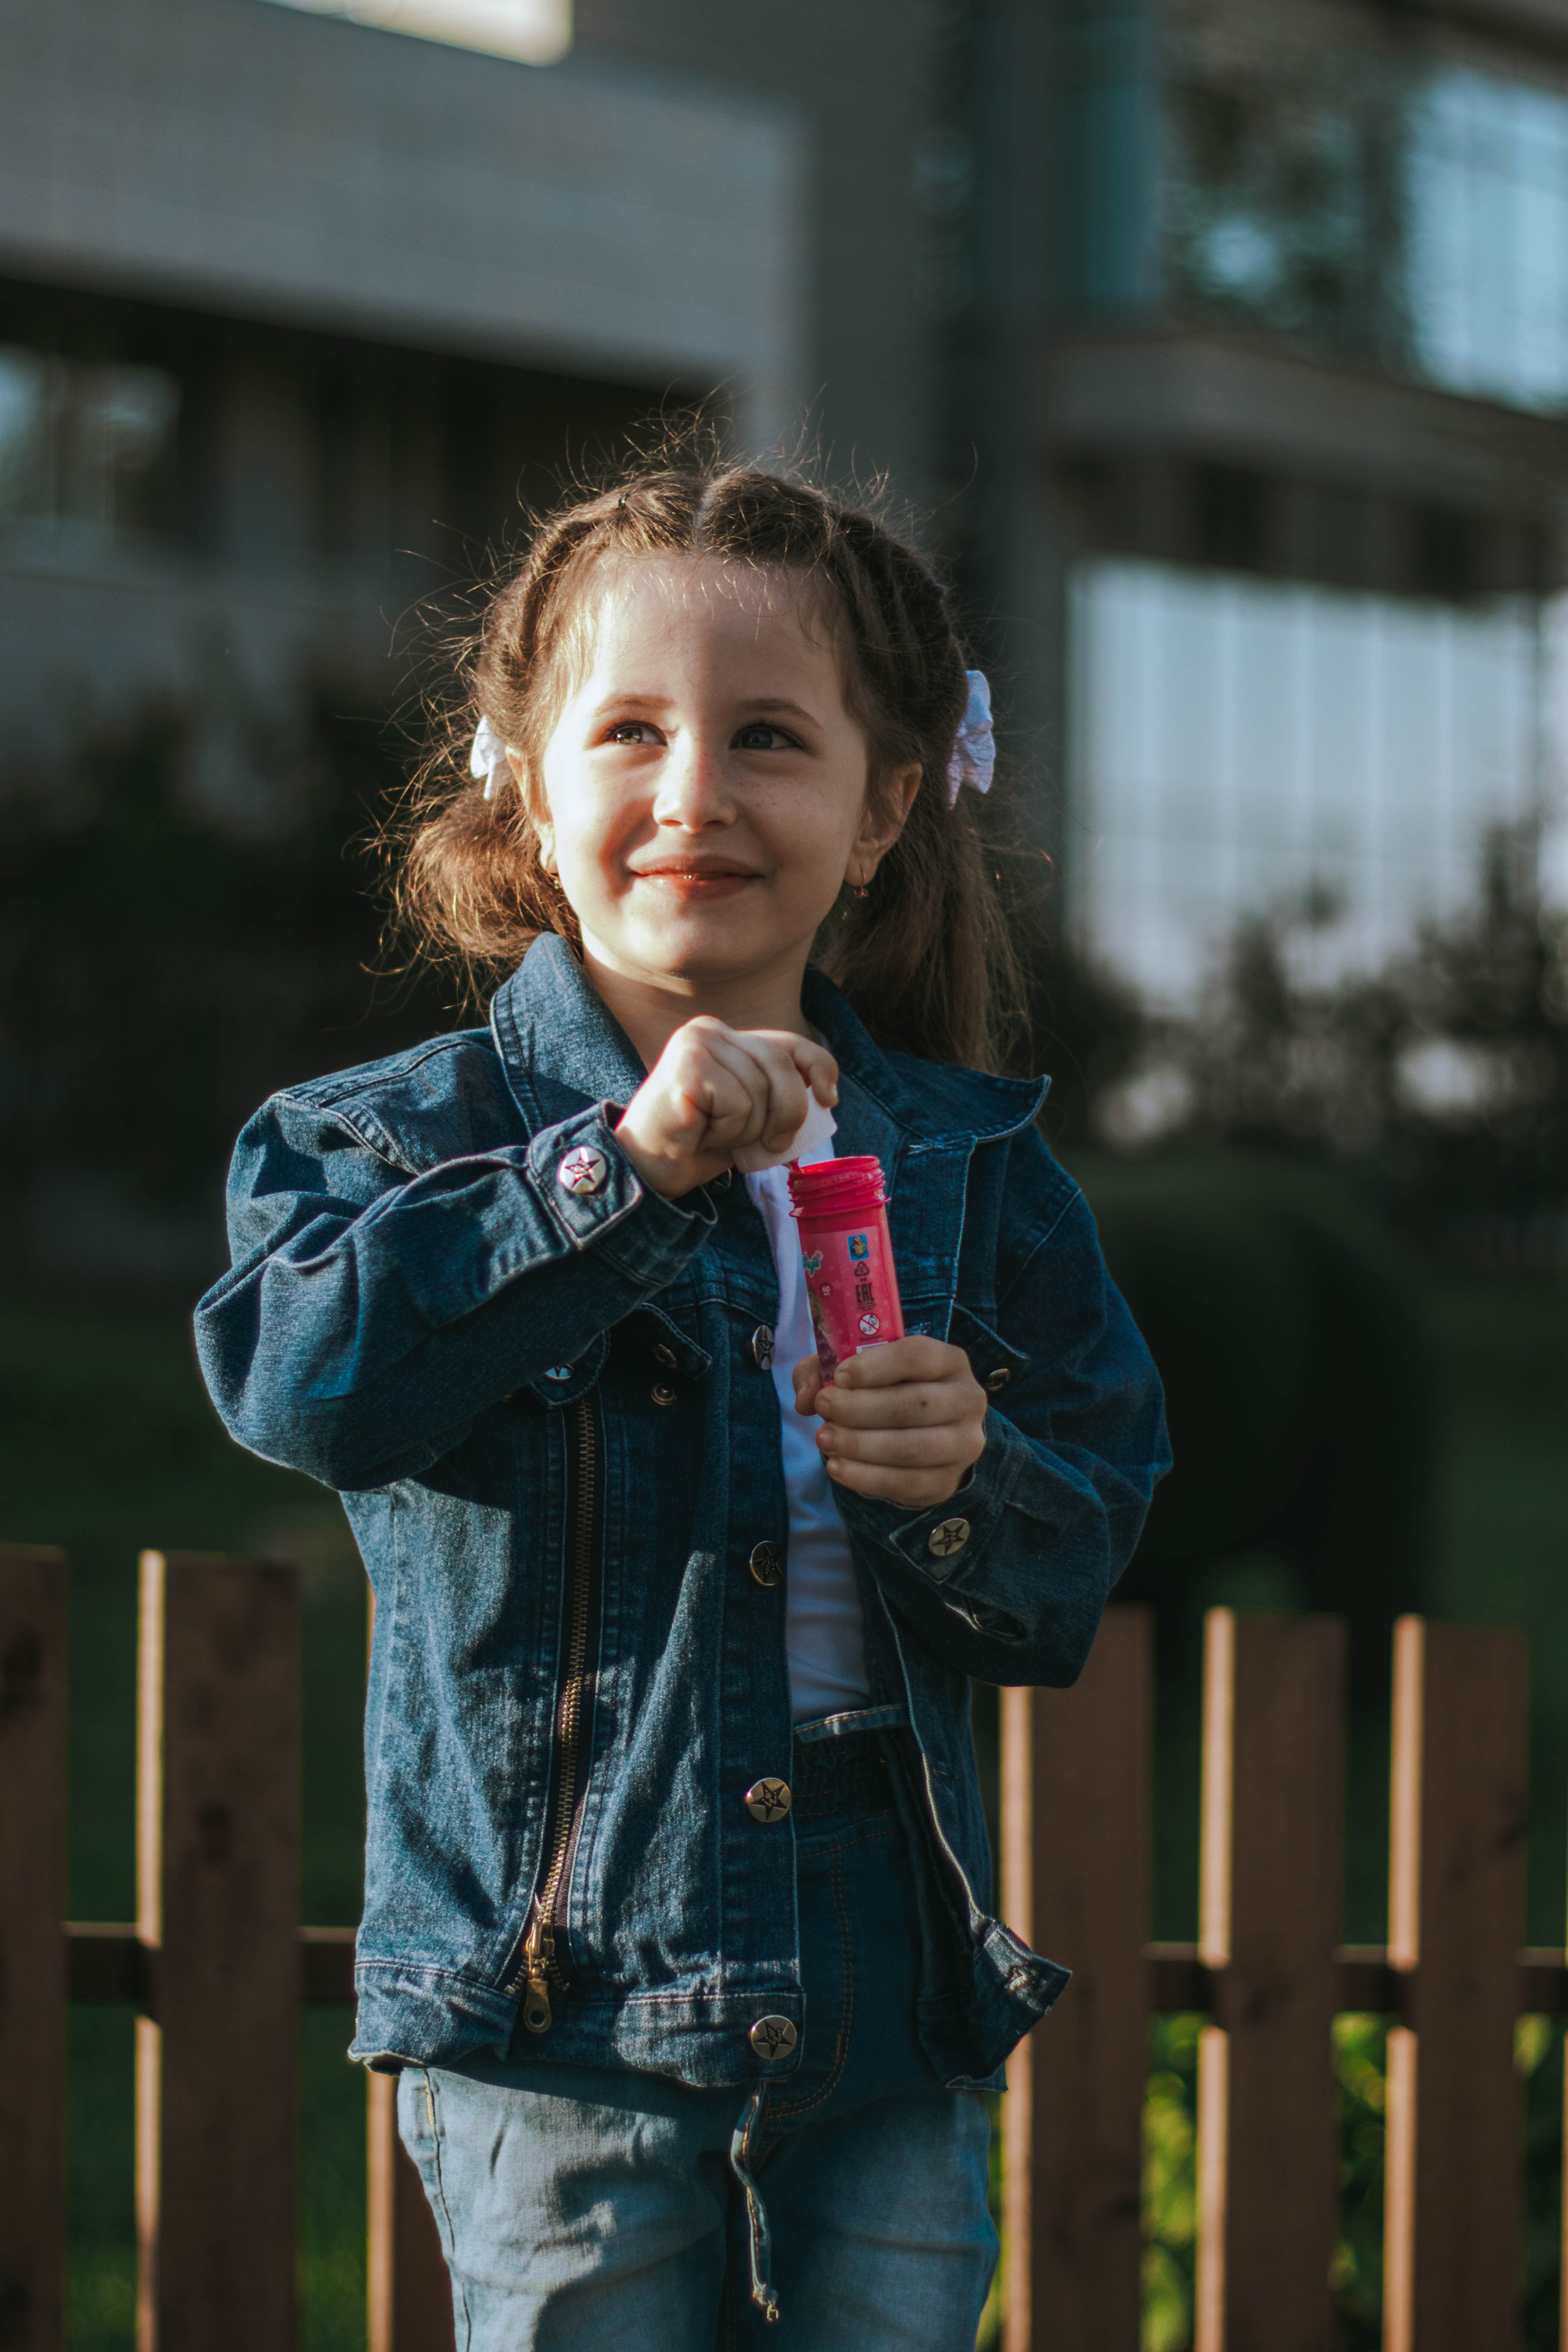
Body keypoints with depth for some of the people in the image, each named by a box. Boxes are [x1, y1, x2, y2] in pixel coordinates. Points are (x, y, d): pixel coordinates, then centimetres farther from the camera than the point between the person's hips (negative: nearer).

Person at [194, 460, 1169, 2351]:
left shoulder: (971, 1166, 8)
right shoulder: (419, 1133, -2)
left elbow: (1086, 1570, 8)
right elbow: (301, 1376, -23)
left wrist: (972, 1487, -15)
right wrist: (621, 1169, -29)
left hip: (894, 2020, 3)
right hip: (558, 2004, -3)